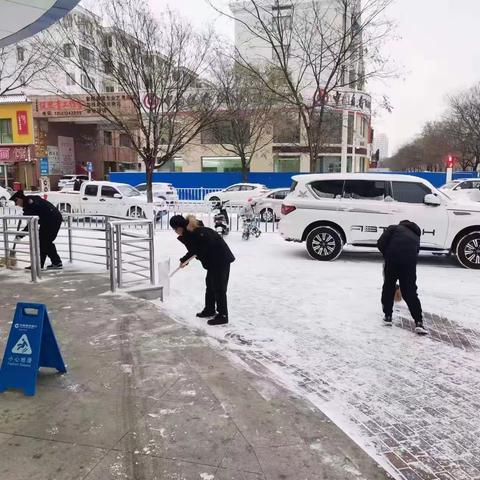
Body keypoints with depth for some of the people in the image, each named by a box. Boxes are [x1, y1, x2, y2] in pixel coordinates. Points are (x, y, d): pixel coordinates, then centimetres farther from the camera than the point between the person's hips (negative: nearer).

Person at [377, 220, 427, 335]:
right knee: (410, 292, 9)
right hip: (410, 262, 3)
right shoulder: (416, 236, 31)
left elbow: (381, 243, 2)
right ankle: (419, 322, 3)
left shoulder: (394, 228, 19)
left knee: (388, 288, 15)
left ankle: (388, 316, 21)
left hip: (392, 259, -3)